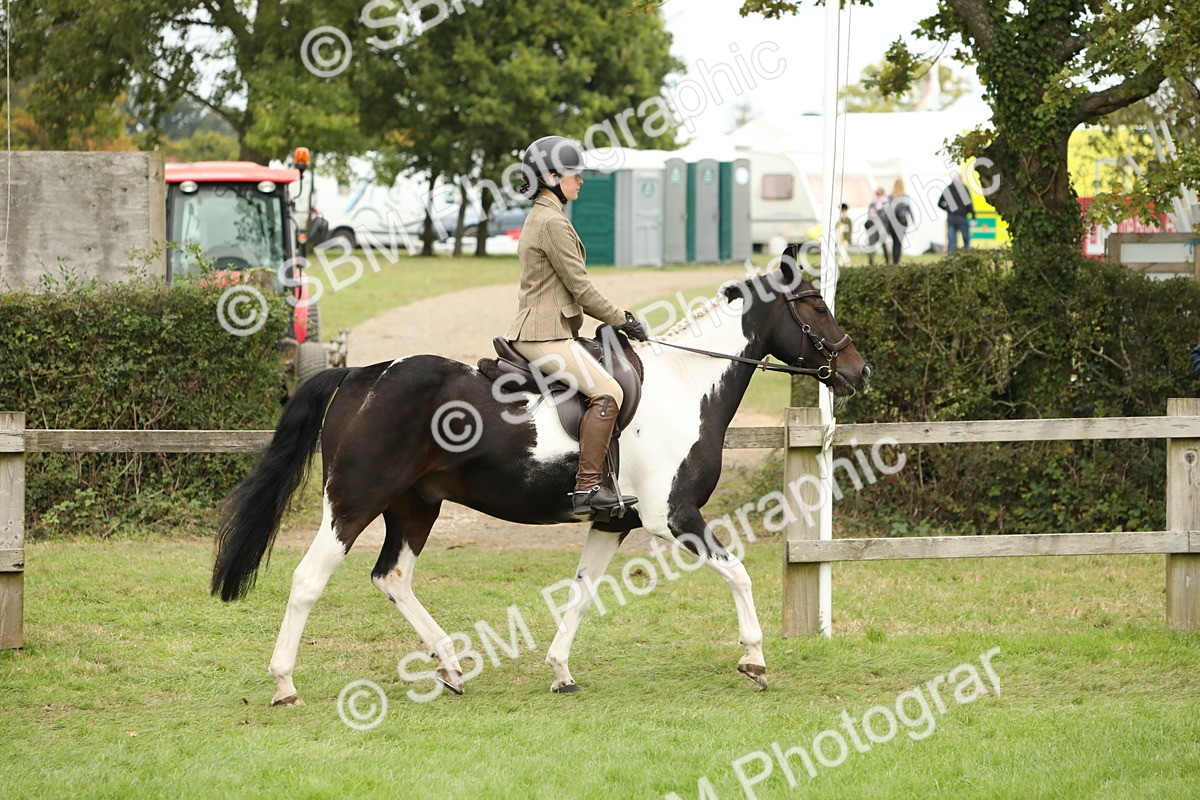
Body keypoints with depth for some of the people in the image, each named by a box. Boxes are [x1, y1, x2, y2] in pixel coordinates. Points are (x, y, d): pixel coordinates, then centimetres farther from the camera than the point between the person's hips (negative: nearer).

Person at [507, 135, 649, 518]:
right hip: (546, 333, -11)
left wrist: (617, 316, 20)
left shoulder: (540, 218, 20)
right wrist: (621, 320, -4)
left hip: (542, 330, 11)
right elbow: (579, 286, -14)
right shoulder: (552, 222, -13)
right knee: (607, 392, -21)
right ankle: (587, 487, -26)